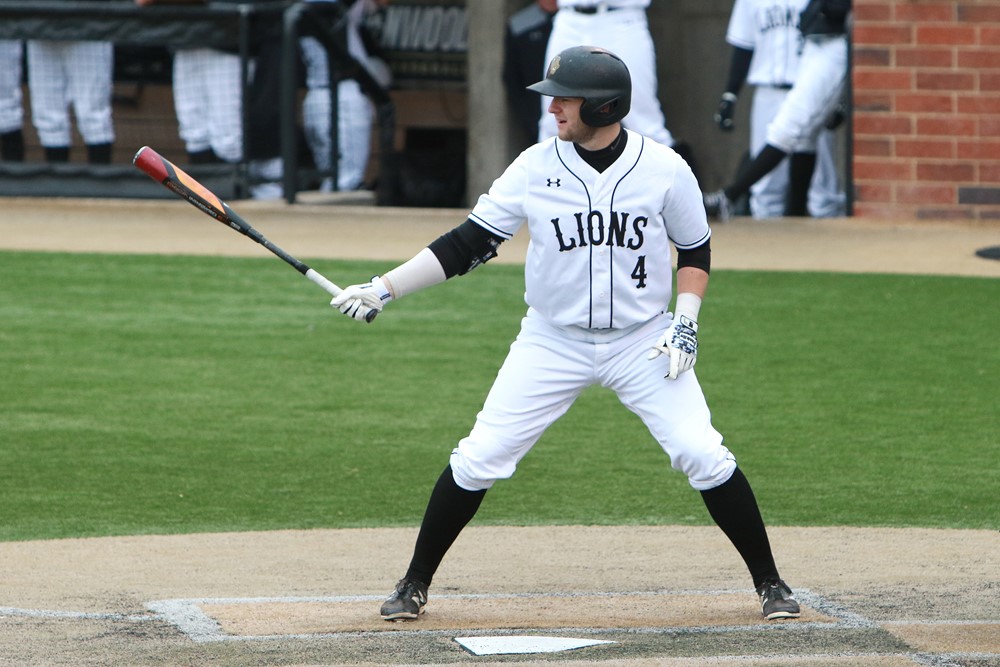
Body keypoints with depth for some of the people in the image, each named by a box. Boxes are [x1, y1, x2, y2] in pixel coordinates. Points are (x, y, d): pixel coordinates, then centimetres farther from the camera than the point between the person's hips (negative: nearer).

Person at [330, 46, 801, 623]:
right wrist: (384, 289, -12)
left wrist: (686, 320, -10)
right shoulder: (537, 168, -9)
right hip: (553, 341, 1)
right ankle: (415, 585, 11)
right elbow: (469, 244, -6)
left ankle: (770, 582, 4)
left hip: (643, 340, -1)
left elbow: (695, 249, 4)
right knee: (478, 459, -5)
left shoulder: (665, 169, -11)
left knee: (703, 455, -12)